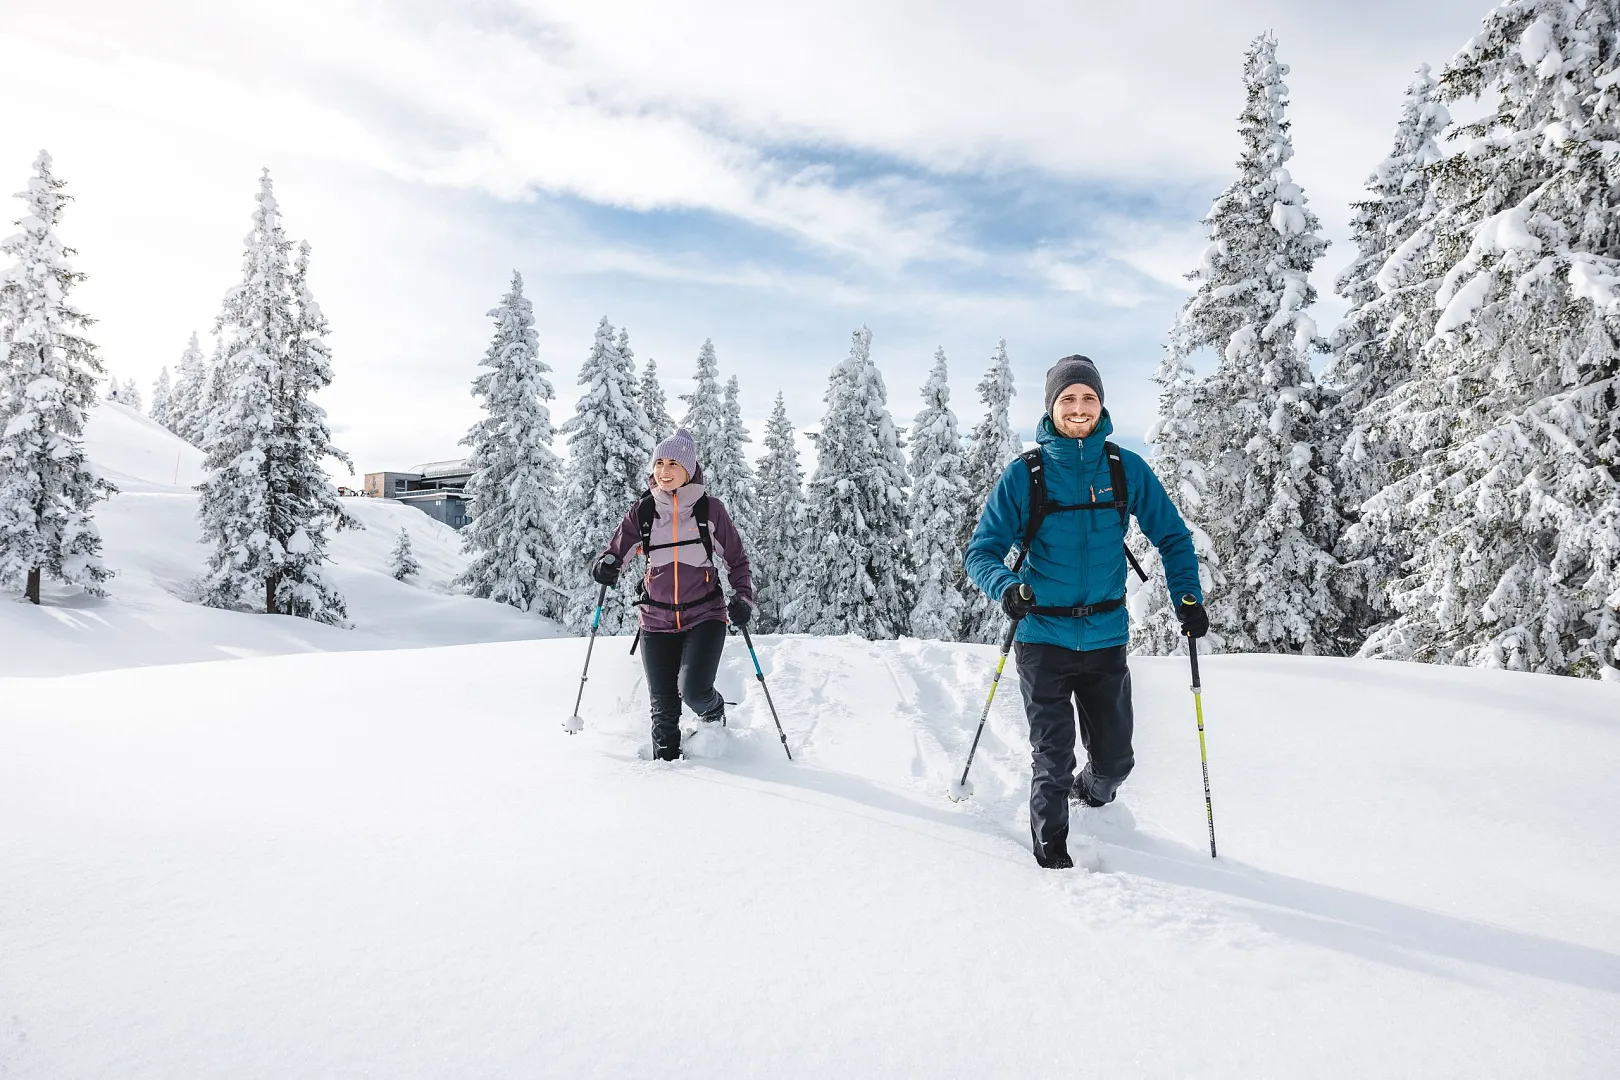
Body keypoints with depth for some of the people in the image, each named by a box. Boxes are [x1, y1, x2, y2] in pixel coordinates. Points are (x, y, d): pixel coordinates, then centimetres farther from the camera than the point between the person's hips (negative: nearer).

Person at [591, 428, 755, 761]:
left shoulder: (709, 509, -2)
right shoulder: (643, 511, 3)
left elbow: (737, 561, 5)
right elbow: (615, 551, 5)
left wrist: (743, 597, -10)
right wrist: (605, 565, -18)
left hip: (705, 616, -2)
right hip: (657, 620, 2)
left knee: (693, 689, -17)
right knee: (663, 704, 3)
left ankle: (714, 713, 18)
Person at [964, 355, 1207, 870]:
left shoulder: (1126, 469, 0)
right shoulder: (1024, 474, -5)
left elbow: (1171, 536, 11)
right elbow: (981, 550, -5)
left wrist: (1188, 598, -3)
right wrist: (1007, 587, -25)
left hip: (1106, 638, 2)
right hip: (1044, 638, -2)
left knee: (1115, 759, 11)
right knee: (1053, 760, 1)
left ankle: (1092, 791, 47)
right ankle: (1050, 847, 25)